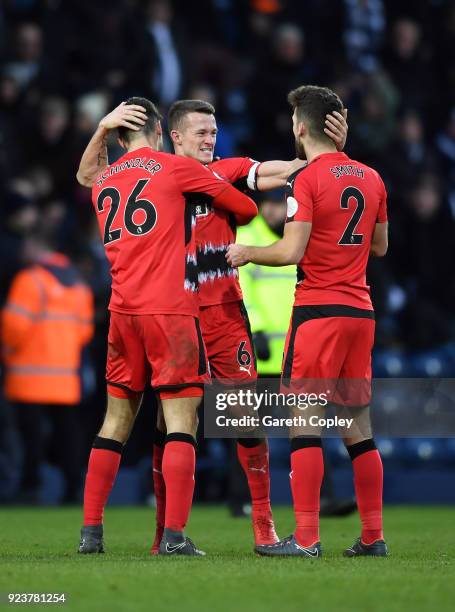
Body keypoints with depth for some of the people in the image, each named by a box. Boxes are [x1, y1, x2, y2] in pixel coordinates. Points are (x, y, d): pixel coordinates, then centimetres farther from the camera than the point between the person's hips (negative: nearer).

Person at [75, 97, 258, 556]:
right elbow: (246, 208, 8)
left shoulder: (103, 182, 15)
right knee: (181, 420, -6)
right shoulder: (176, 168, 0)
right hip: (171, 309, -5)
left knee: (116, 421, 12)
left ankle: (91, 530, 10)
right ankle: (174, 535, -15)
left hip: (122, 311, 6)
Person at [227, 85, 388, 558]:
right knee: (357, 425, 10)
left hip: (318, 310, -7)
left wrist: (247, 252, 1)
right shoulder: (371, 179, 11)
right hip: (360, 310, 7)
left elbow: (292, 252, -15)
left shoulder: (306, 180, -10)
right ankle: (373, 536, 10)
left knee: (304, 419, -5)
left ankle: (306, 538, -9)